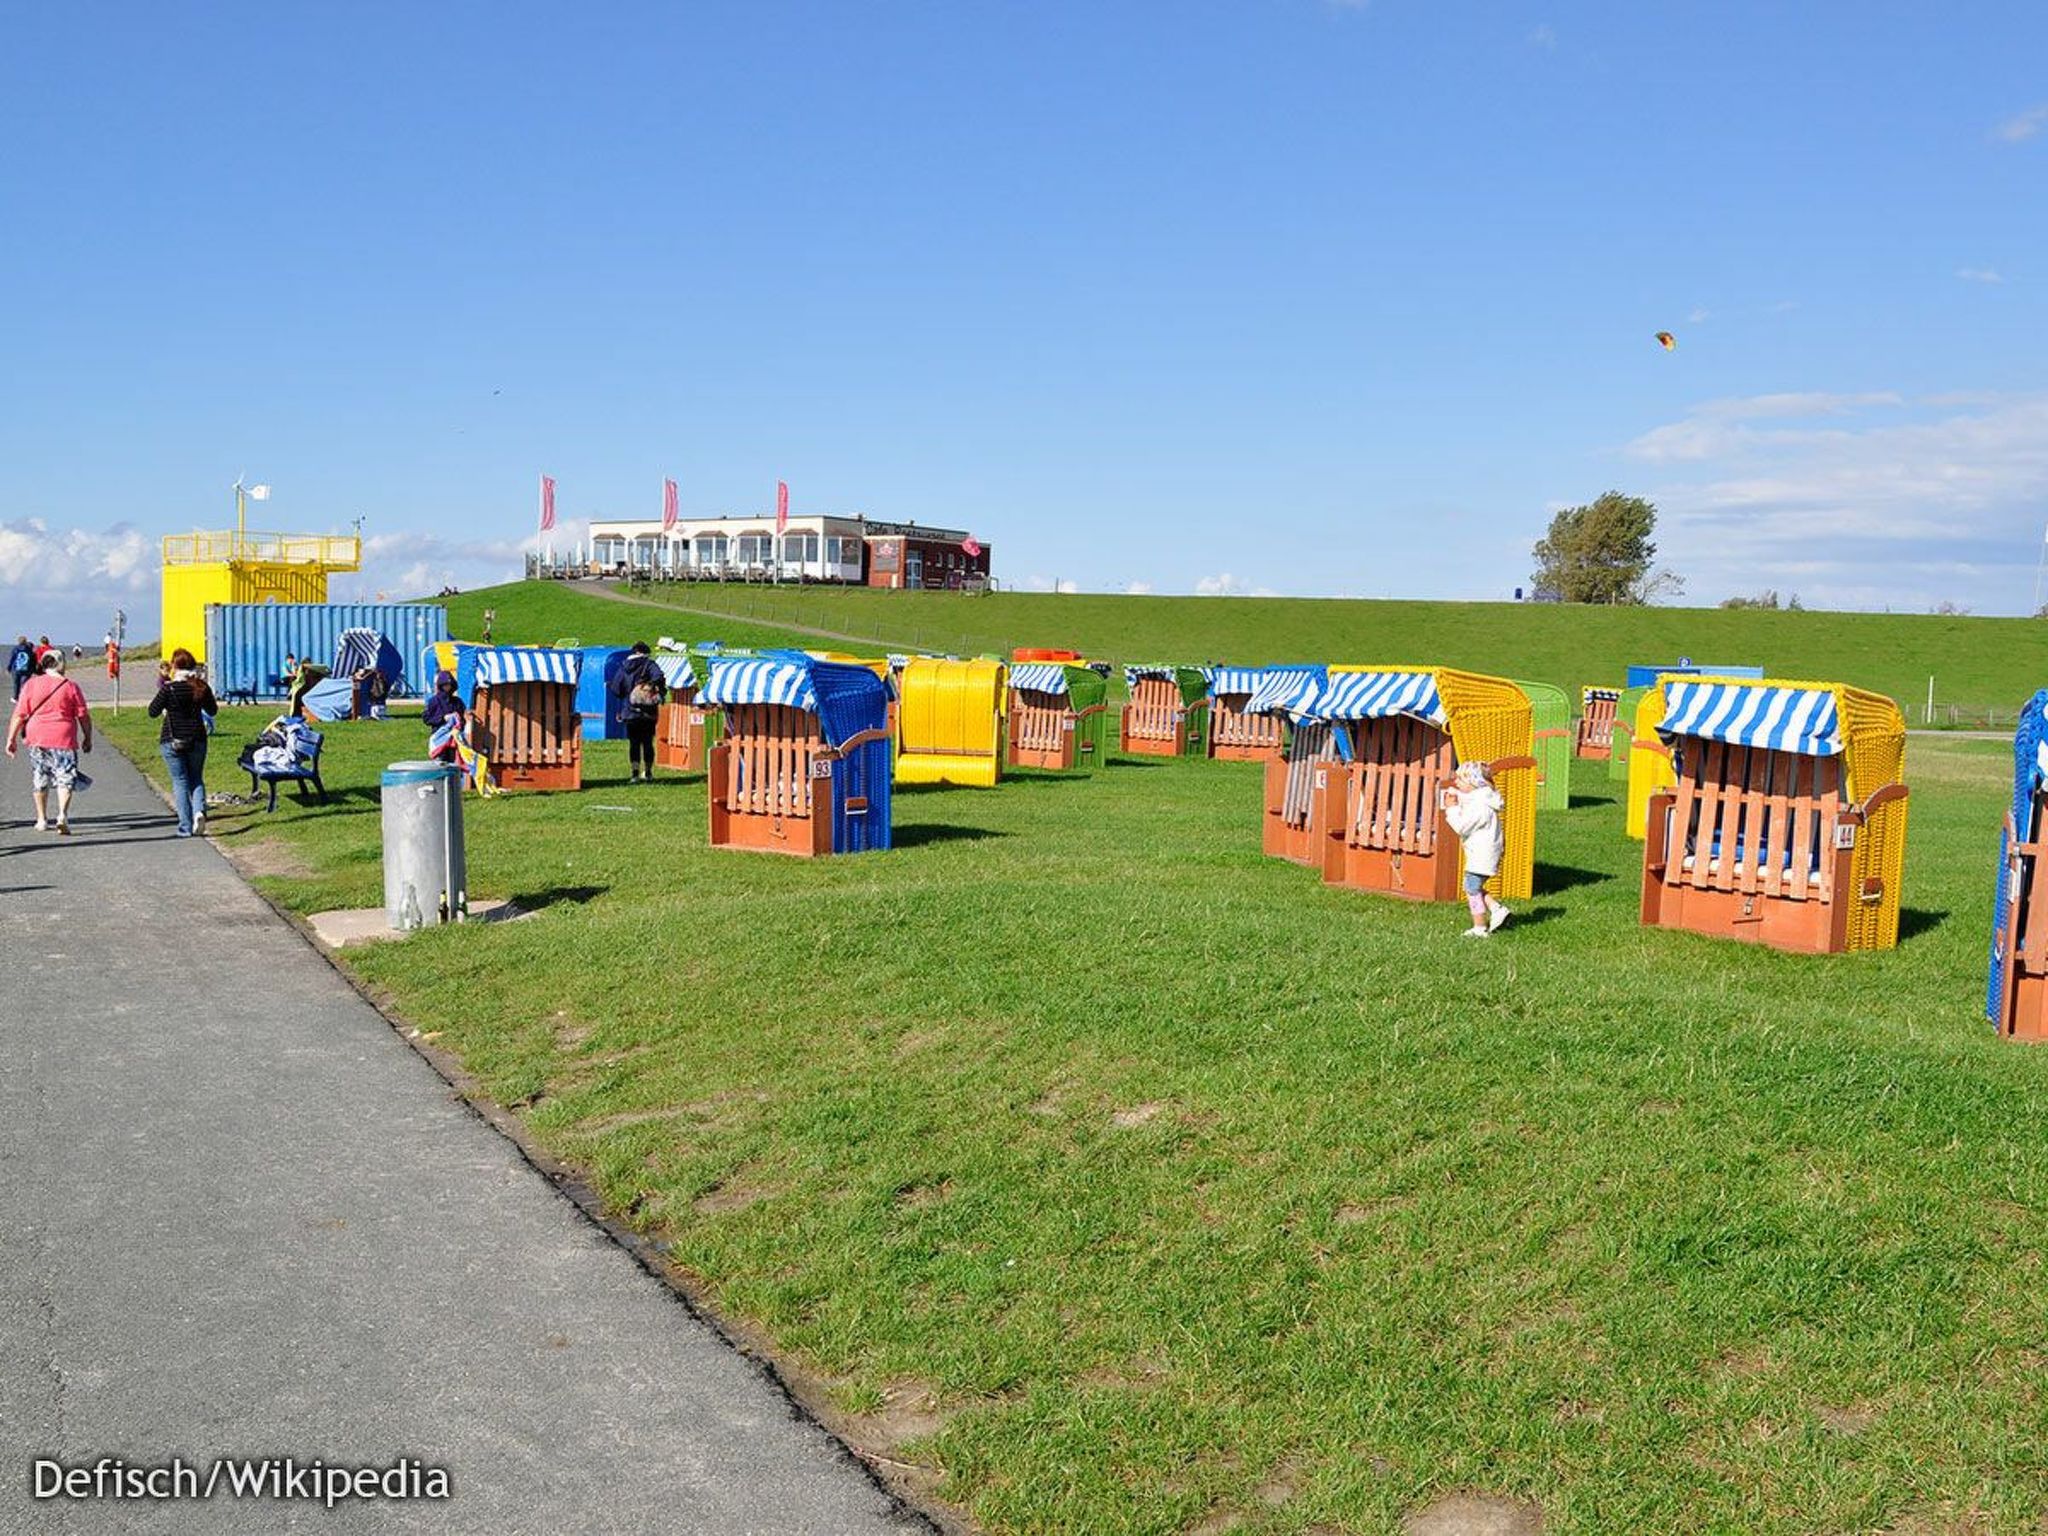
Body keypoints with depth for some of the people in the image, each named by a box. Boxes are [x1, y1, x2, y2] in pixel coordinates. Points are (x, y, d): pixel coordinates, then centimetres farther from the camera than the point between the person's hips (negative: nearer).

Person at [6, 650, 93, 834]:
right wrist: (88, 739, 10)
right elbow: (83, 716, 0)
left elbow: (19, 715, 0)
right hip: (64, 739, -3)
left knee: (40, 779, 16)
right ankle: (63, 814, -21)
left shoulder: (31, 684, 3)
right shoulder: (70, 686, -1)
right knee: (65, 778, -1)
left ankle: (42, 819, 22)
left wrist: (11, 738, 6)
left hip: (37, 738, 3)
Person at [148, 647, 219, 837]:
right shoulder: (202, 687, -2)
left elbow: (153, 712, -5)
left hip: (172, 741, -3)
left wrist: (160, 691, 6)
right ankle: (199, 810, -11)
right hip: (197, 740, 3)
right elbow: (213, 710, 11)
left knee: (180, 782, 3)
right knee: (196, 779, 16)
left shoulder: (169, 688, -13)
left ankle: (185, 827, 1)